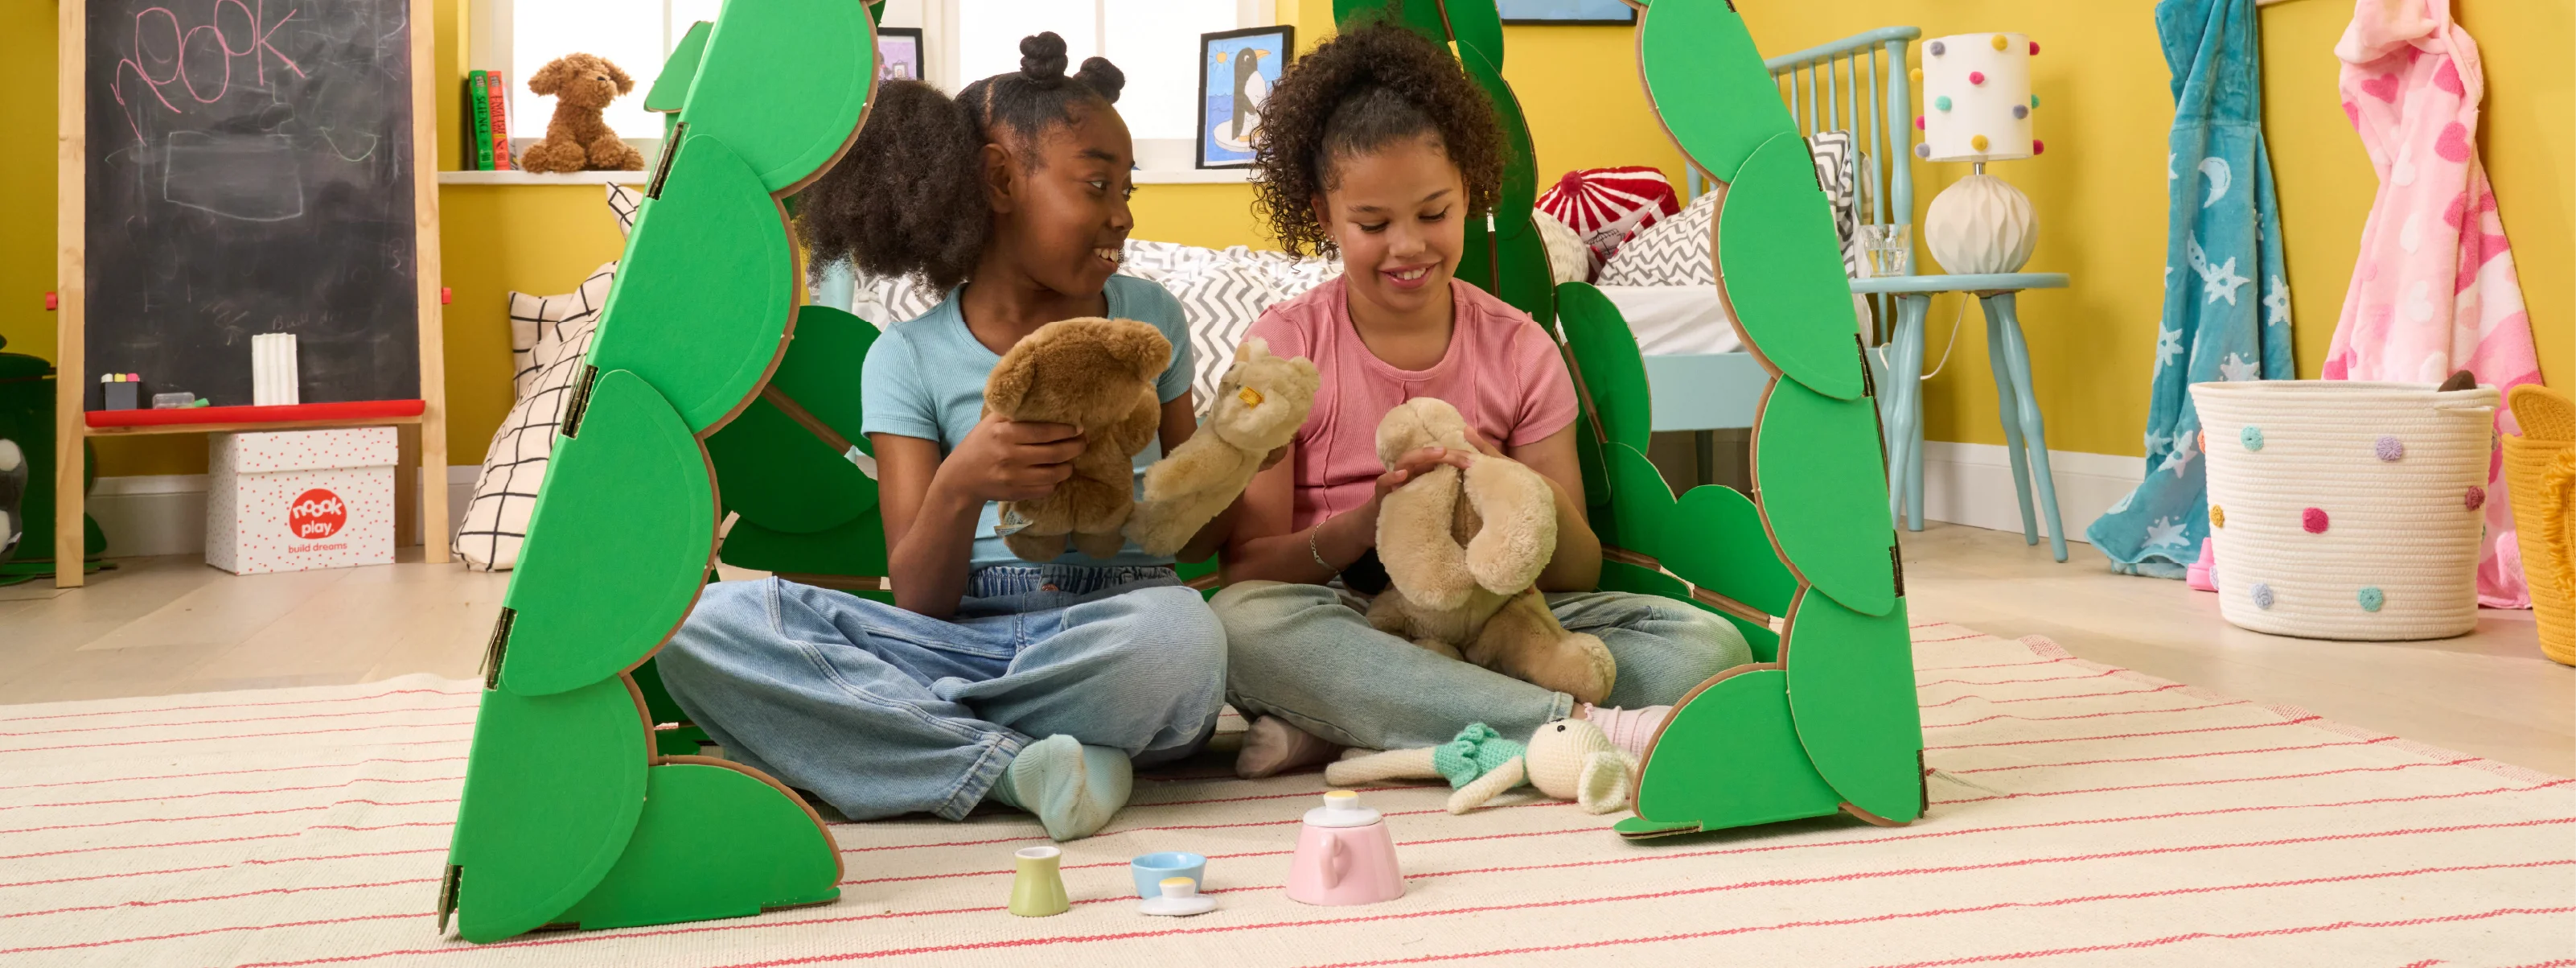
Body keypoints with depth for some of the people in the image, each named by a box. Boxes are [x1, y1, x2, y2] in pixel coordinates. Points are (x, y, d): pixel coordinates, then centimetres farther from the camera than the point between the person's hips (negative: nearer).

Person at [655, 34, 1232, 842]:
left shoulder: (1149, 317, 13)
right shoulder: (911, 358, 7)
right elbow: (920, 600, -1)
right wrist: (961, 488, -21)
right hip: (960, 643, 0)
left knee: (1182, 630, -38)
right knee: (705, 624, -22)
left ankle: (895, 728, -16)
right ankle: (1015, 766, -27)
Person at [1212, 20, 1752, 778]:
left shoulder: (1519, 351, 6)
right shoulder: (1284, 347, 2)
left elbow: (1579, 574, 4)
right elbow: (1249, 570, -5)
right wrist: (1367, 521, -23)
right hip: (1343, 630, -2)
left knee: (1709, 644, -20)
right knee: (1242, 621, -36)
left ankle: (1340, 730, -26)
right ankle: (1580, 728, -36)